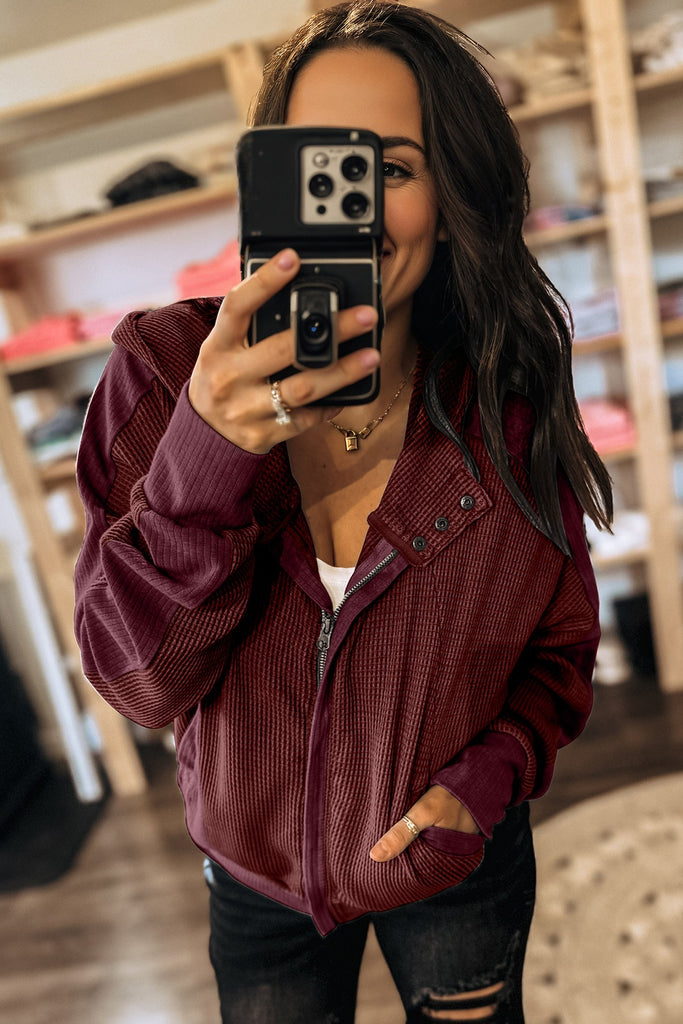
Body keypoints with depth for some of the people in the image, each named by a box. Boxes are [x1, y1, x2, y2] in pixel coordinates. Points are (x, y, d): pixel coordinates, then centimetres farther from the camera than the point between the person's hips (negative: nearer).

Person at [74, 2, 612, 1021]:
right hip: (257, 873, 0)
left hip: (454, 863, 1)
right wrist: (205, 459, -36)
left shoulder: (509, 407, -17)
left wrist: (492, 774, -21)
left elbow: (561, 645, -3)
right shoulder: (165, 370, -18)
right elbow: (143, 683, -21)